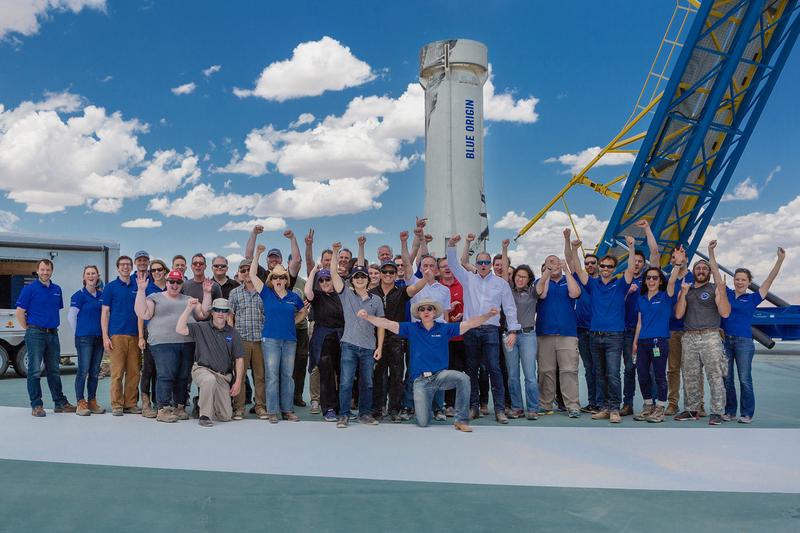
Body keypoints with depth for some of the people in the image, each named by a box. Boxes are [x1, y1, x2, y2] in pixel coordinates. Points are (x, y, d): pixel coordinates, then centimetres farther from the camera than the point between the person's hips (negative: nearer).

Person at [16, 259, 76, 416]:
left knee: (54, 370, 11)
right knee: (35, 371, -2)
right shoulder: (29, 289, -5)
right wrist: (28, 329, -4)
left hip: (53, 334, 5)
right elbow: (20, 312, -5)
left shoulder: (57, 289, 12)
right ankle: (36, 406, 4)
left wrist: (54, 326, 13)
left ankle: (60, 403, 17)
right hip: (35, 334, -5)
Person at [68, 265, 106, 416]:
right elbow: (71, 316, -3)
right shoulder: (79, 295, -4)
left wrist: (104, 333, 11)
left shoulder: (102, 295, 11)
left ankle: (92, 402, 17)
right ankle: (80, 403, 2)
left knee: (95, 372, 9)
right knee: (83, 371, -5)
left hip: (99, 338, 5)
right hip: (84, 338, -5)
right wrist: (80, 333, 3)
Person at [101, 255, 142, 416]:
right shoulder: (110, 287, 3)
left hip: (135, 335, 3)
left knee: (133, 372, 4)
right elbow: (105, 313, 0)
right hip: (117, 335, -3)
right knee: (117, 372, -4)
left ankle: (131, 404, 12)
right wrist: (105, 337, -8)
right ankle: (117, 405, 4)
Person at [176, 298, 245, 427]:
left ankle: (201, 400, 29)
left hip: (224, 376, 3)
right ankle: (205, 415, -22)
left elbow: (239, 358, 8)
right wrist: (189, 309, -17)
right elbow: (180, 329, -13)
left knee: (226, 416, -1)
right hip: (202, 369, -3)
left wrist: (238, 381, 2)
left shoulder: (233, 333, 8)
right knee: (210, 380, -41)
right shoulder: (201, 328, 2)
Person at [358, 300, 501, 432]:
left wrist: (488, 315, -15)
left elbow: (470, 323, -2)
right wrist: (367, 317, -14)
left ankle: (461, 420, -16)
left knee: (463, 378, -31)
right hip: (420, 380, 0)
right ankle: (418, 406, 31)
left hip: (440, 375, 1)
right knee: (423, 423, -8)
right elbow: (387, 324, -2)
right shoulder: (411, 329, 3)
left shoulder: (444, 329, 3)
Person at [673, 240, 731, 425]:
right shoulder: (685, 290, 15)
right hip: (689, 338, 4)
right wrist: (683, 294, -6)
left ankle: (717, 412, -2)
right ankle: (692, 410, 17)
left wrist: (722, 292, -17)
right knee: (690, 377, 7)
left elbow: (725, 313, -5)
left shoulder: (715, 288, 5)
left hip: (710, 338, -4)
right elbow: (679, 314, 4)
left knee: (715, 376, -6)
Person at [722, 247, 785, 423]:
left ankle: (747, 413, 8)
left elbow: (770, 280, -2)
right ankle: (730, 411, 16)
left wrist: (780, 260, -9)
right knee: (726, 379, 6)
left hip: (744, 342, -2)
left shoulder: (753, 298, 4)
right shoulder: (726, 293, 8)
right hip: (725, 340, 2)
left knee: (745, 379, -2)